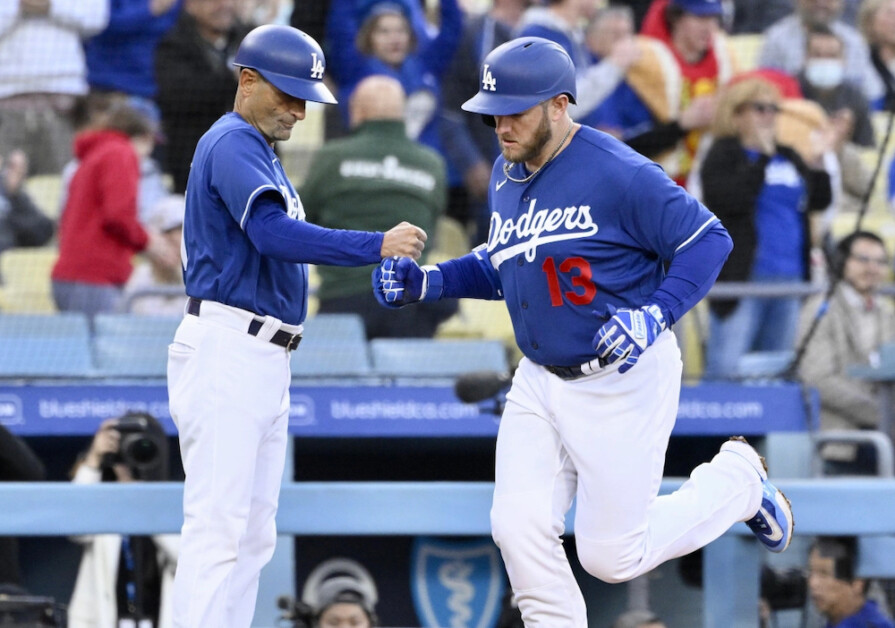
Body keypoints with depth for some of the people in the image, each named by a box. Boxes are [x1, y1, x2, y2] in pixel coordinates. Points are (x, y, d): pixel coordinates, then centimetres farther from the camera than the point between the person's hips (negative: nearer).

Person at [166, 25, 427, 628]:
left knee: (253, 533, 10)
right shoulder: (232, 143, -11)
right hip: (227, 349, -11)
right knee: (218, 525, -14)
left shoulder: (260, 152, 22)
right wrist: (378, 246, -28)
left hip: (266, 362, 11)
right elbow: (273, 233, -25)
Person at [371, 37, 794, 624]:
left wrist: (655, 315, -29)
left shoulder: (618, 173, -19)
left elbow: (708, 240, -17)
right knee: (519, 529, -6)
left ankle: (736, 481, 24)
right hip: (541, 379, 7)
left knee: (611, 557, -1)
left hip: (624, 382, -7)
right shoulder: (507, 174, 6)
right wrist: (429, 281, 6)